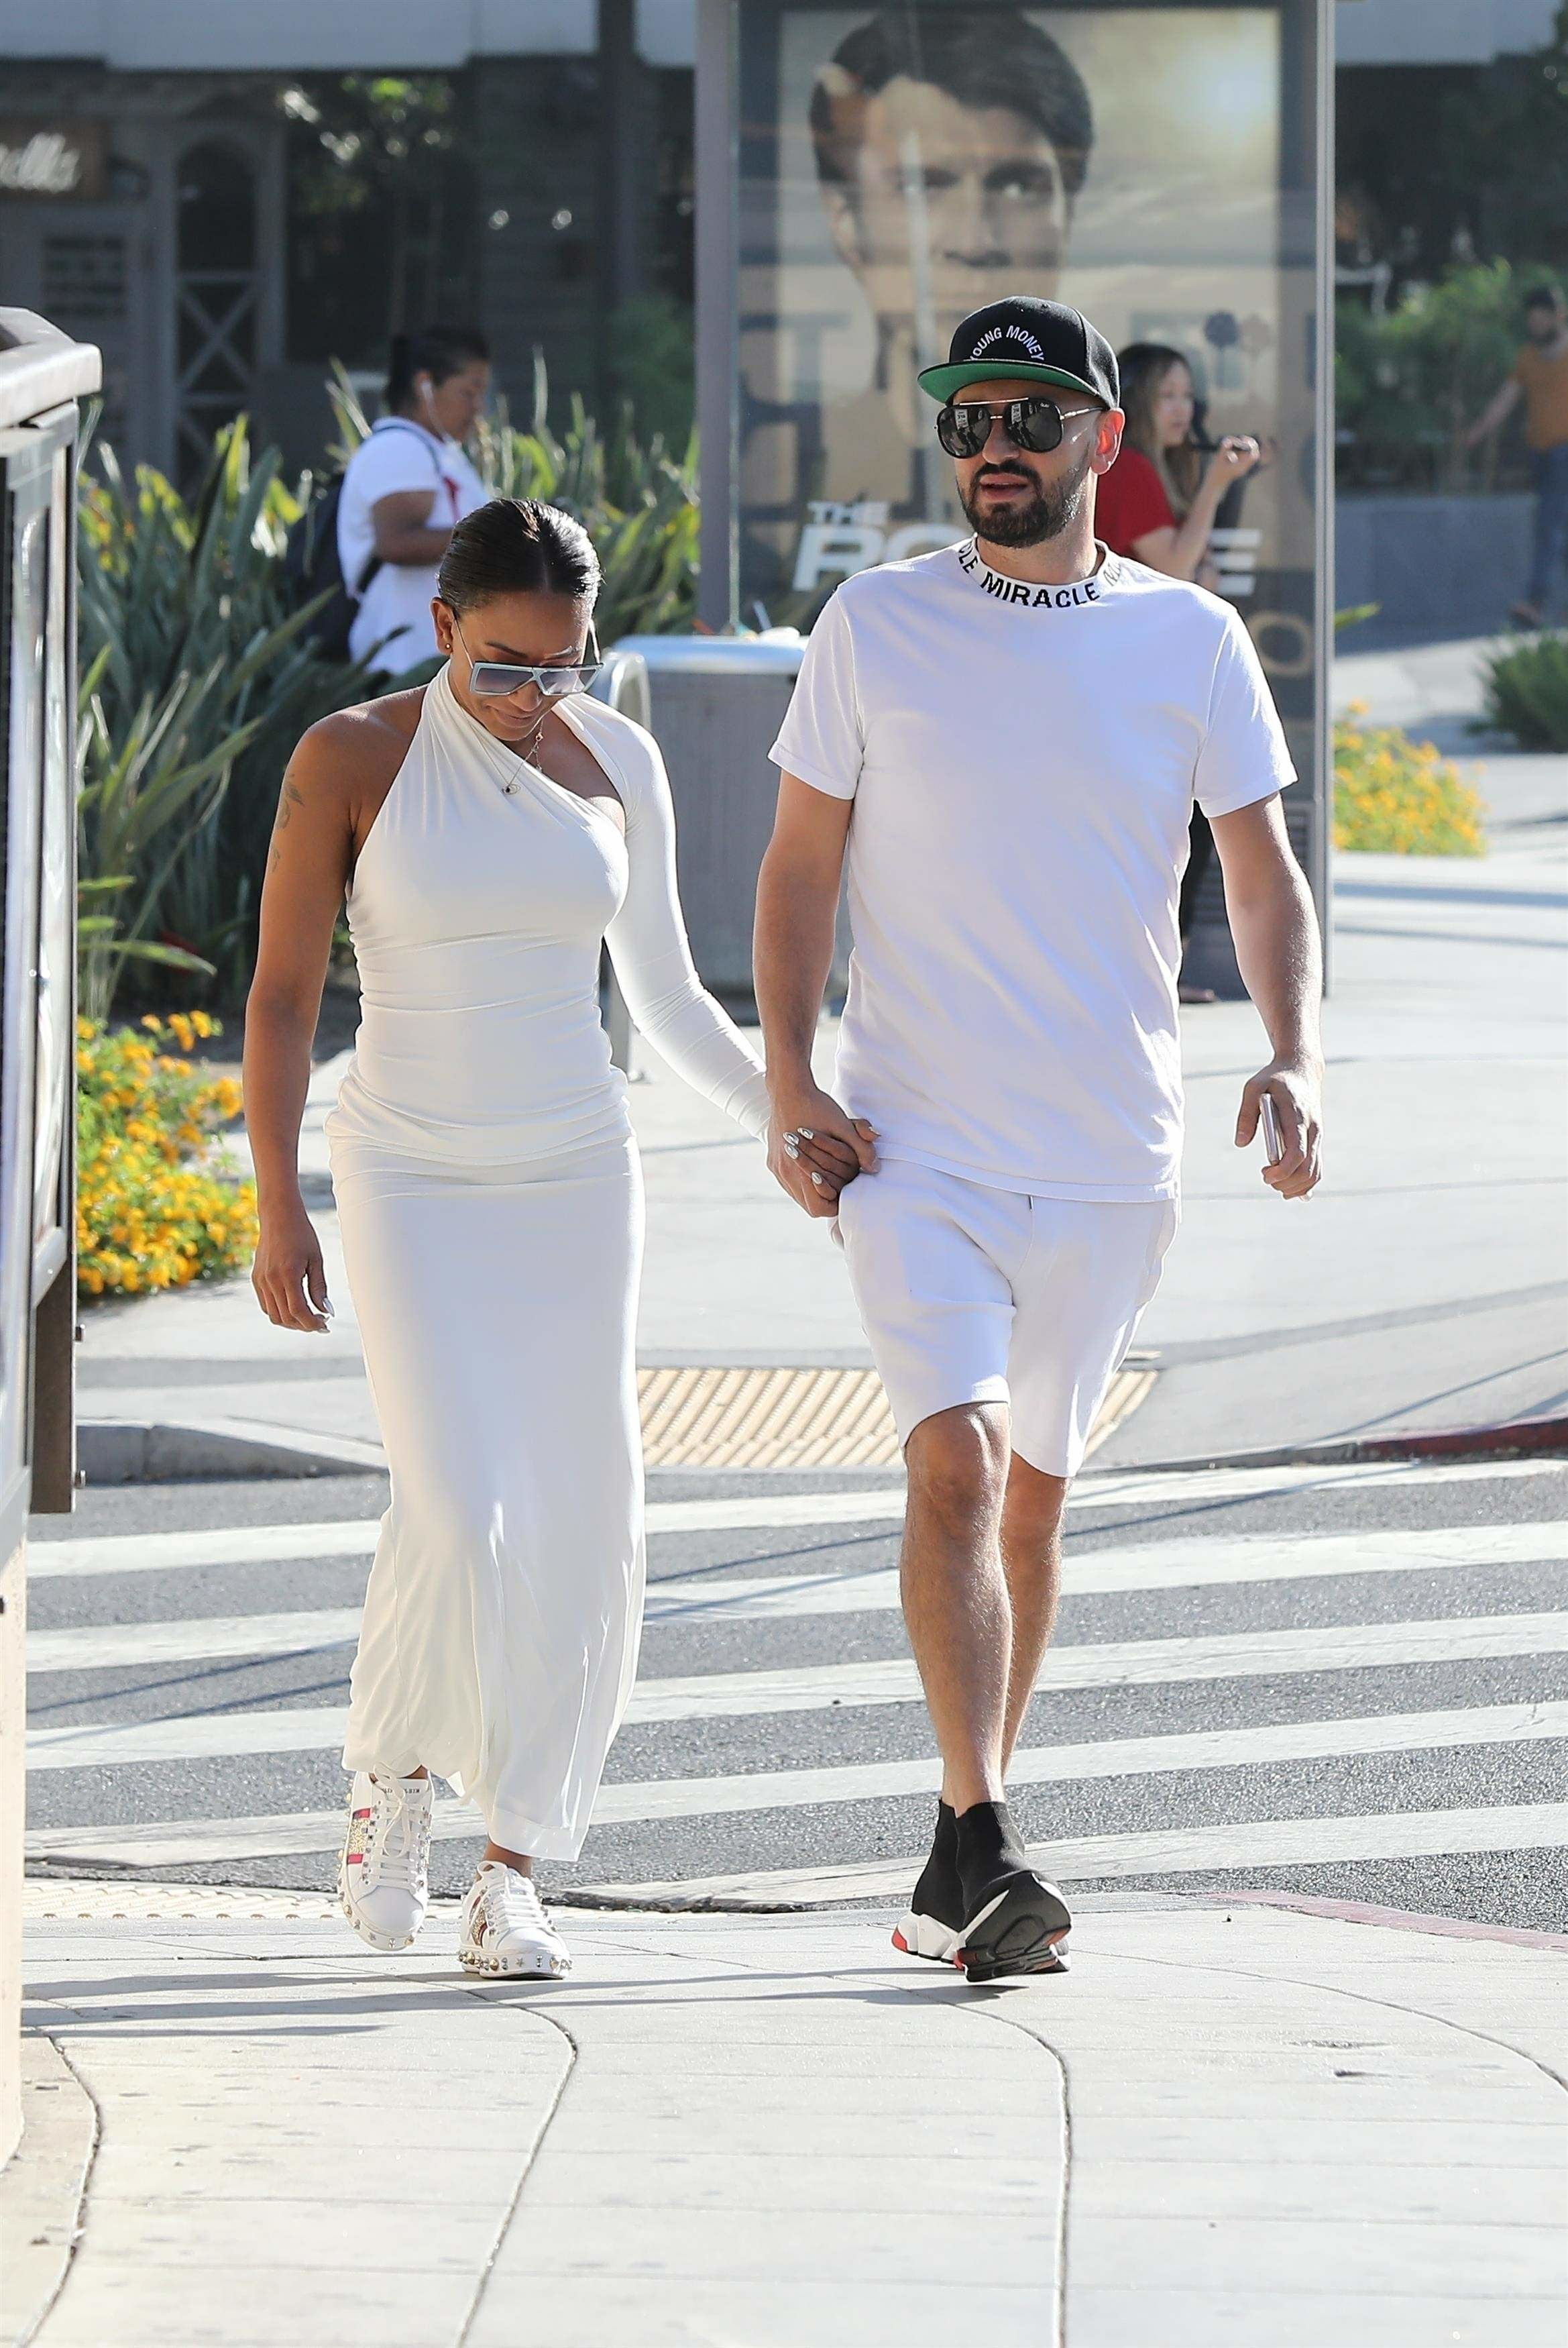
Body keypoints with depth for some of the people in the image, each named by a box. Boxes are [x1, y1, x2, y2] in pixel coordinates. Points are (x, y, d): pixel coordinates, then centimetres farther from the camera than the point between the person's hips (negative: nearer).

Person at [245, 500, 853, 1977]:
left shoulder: (614, 762, 3)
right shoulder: (351, 762, -7)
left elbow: (666, 997, 12)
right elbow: (282, 996, -4)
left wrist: (788, 1112, -1)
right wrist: (278, 1211, -10)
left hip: (574, 1185, 3)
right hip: (410, 1182, -3)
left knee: (578, 1528, -3)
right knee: (458, 1509, -18)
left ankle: (512, 1877, 5)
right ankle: (394, 1775, 8)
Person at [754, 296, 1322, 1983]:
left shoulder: (1191, 641, 3)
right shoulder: (875, 626, 2)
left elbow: (1263, 878, 6)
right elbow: (800, 864, 6)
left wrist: (1294, 1055, -12)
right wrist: (789, 1081, -6)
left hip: (1109, 1152, 2)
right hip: (914, 1144, -2)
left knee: (1033, 1495, 11)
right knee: (957, 1466, -18)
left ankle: (961, 1848, 25)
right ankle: (984, 1854, -23)